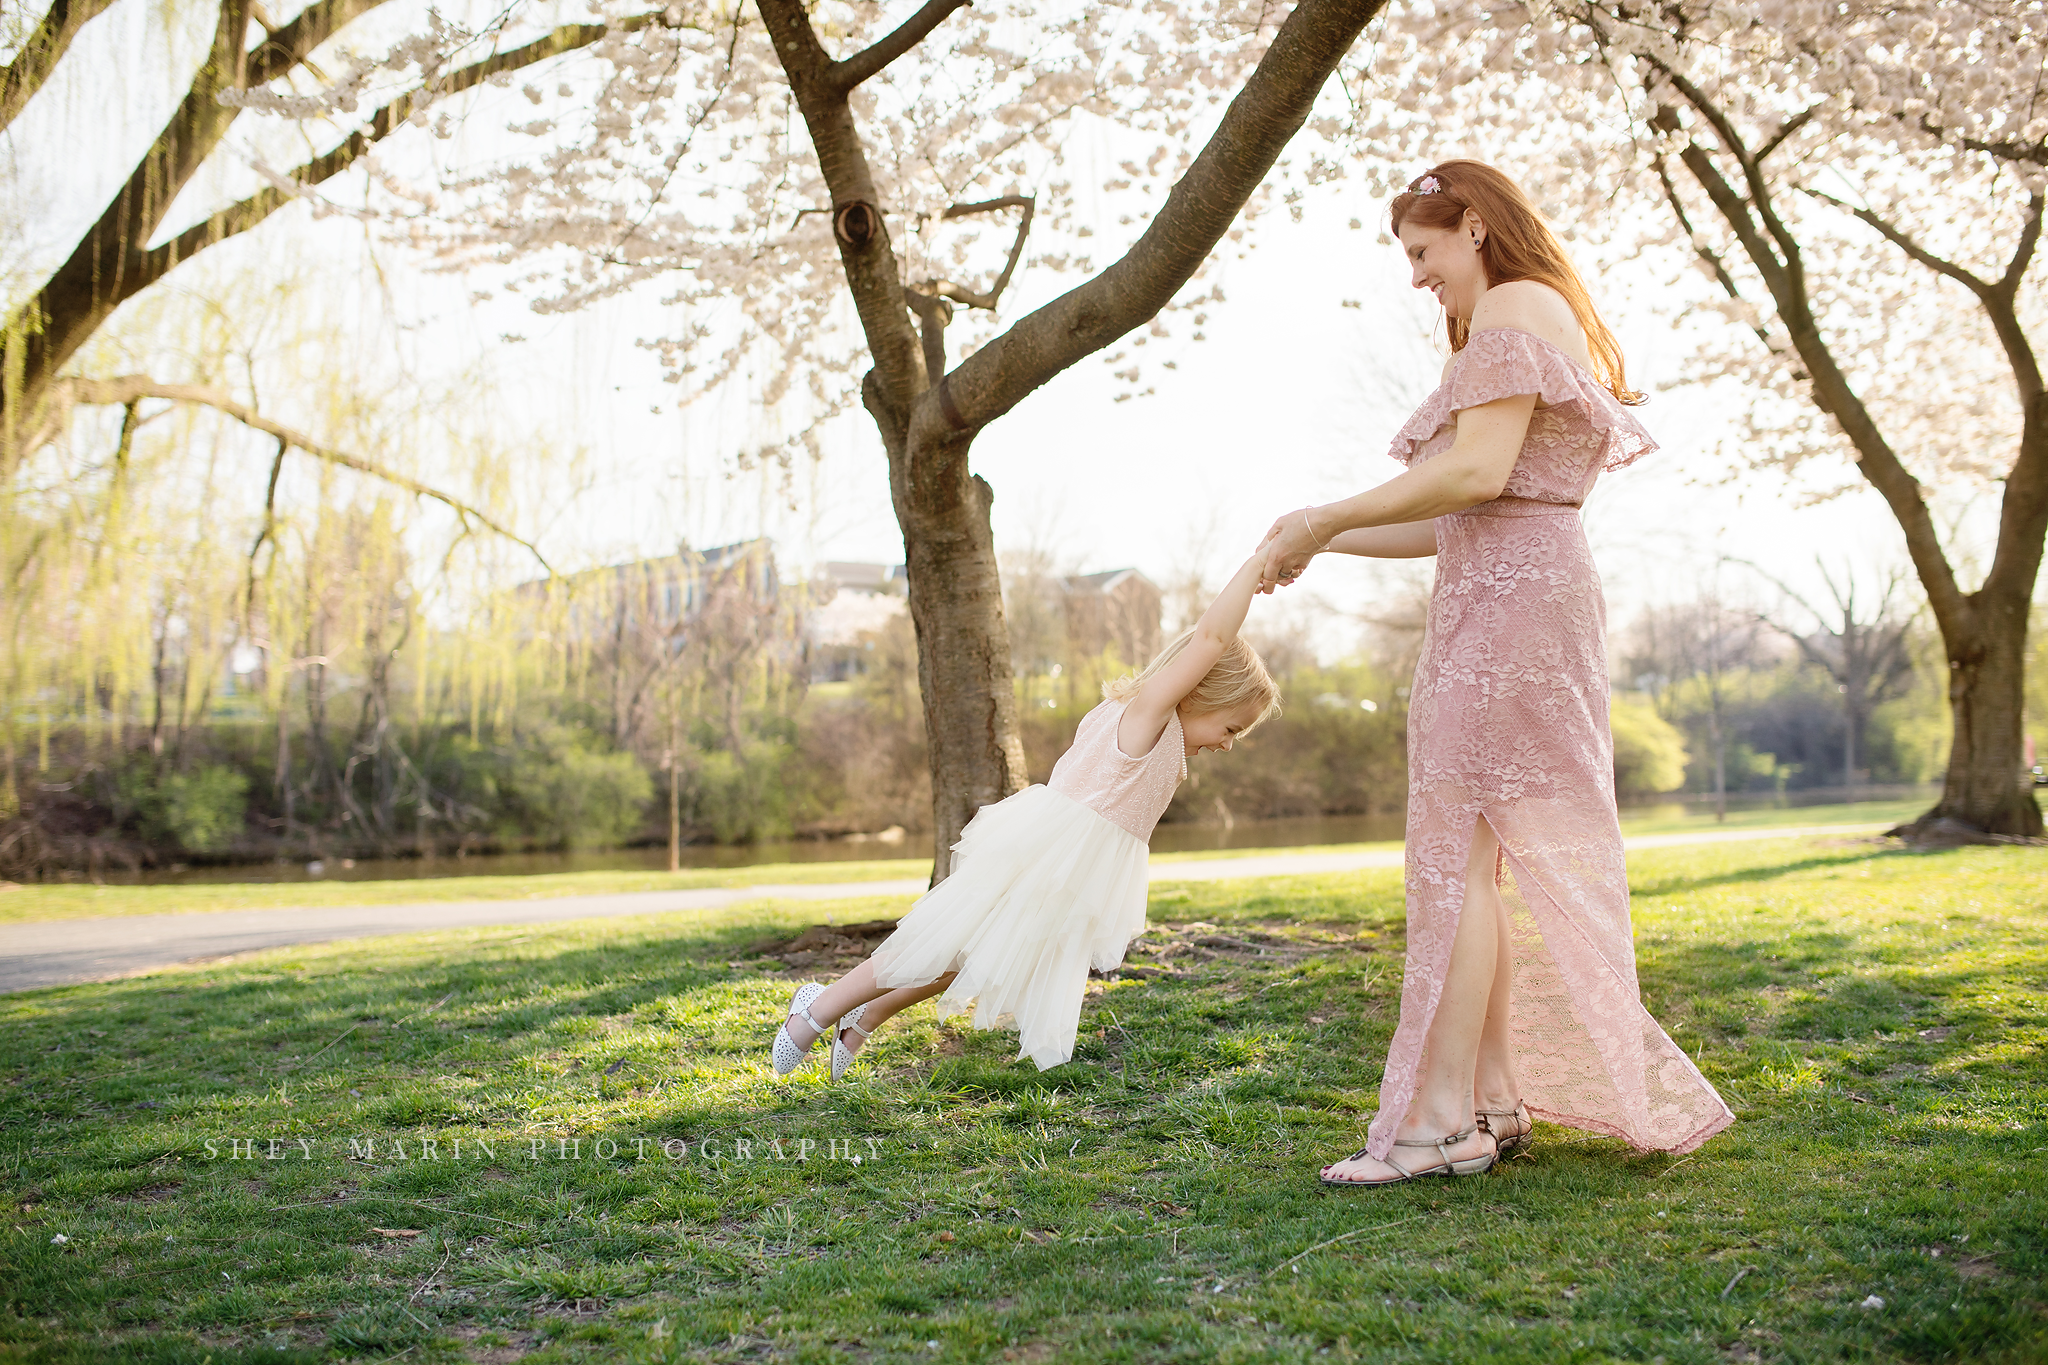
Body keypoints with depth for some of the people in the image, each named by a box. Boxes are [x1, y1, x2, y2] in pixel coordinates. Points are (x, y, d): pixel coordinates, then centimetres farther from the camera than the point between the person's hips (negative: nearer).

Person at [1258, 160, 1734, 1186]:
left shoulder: (1514, 307, -4)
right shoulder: (1549, 321, 27)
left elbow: (1476, 472, -20)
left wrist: (1326, 519, -13)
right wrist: (1330, 537, 14)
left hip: (1507, 600, -10)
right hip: (1510, 599, 10)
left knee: (1457, 850, -11)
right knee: (1497, 855, 8)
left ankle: (1442, 1118, -8)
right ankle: (1494, 1100, 12)